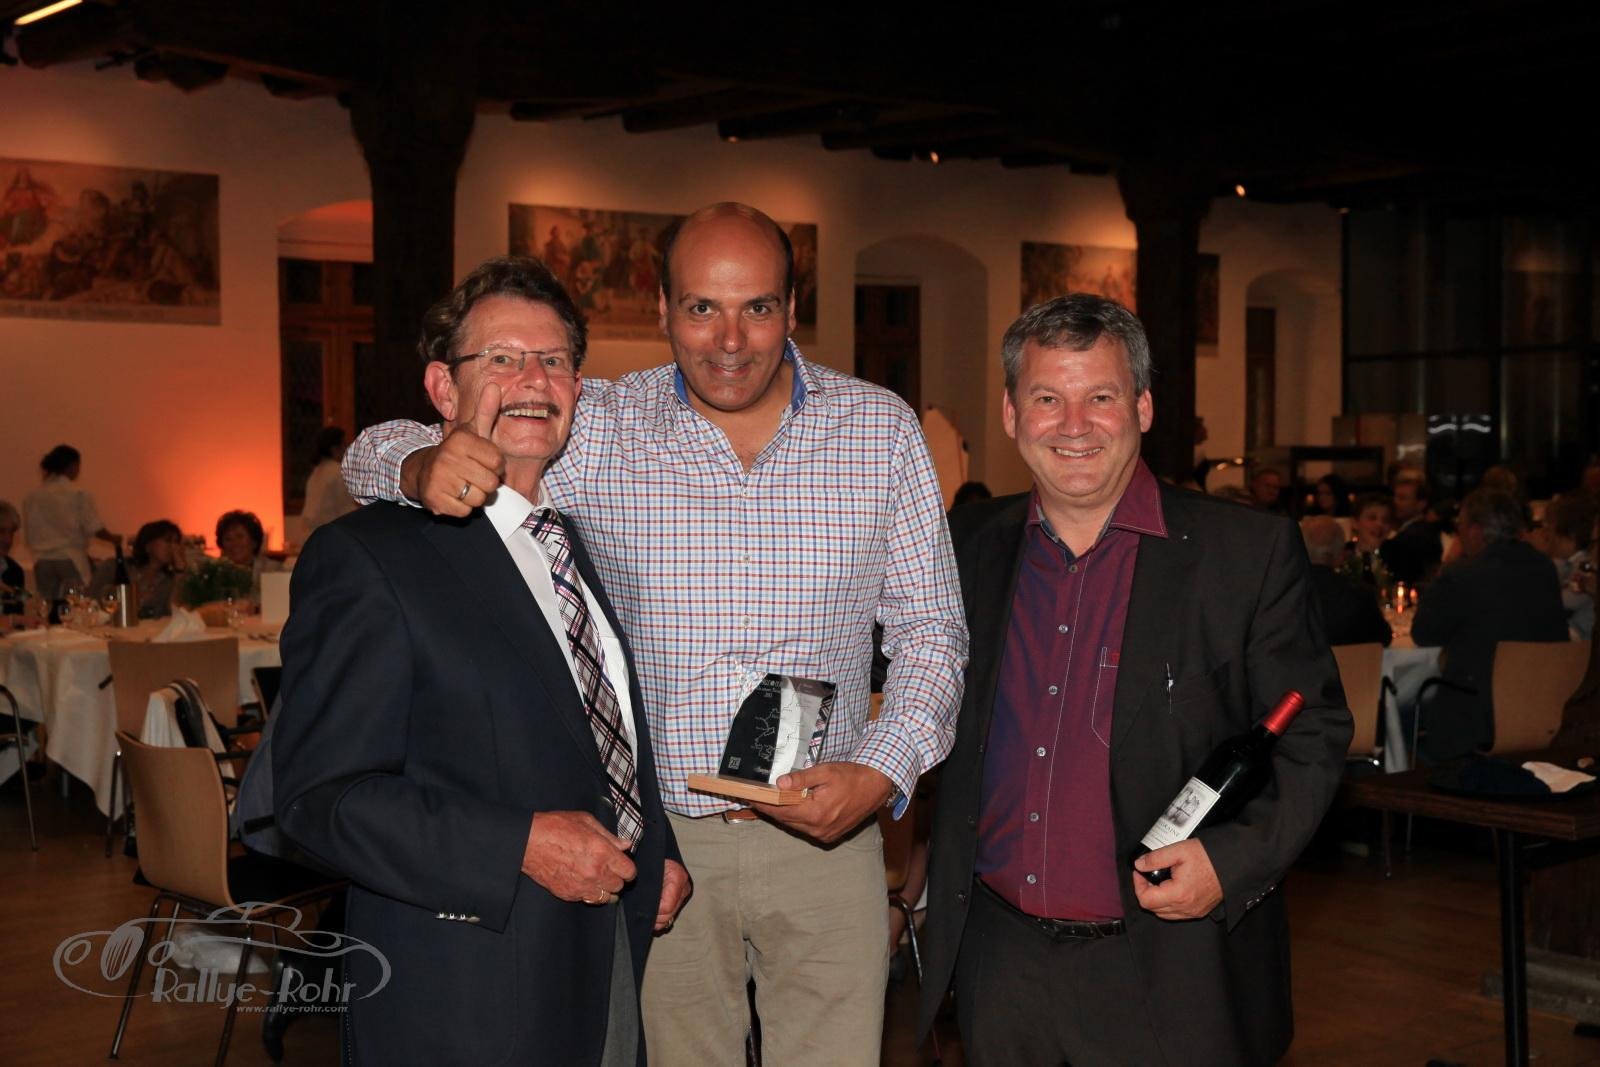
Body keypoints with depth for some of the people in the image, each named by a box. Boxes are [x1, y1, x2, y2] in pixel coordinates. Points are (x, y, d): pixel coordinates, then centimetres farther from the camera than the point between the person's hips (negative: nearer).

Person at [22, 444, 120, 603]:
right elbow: (95, 529, -6)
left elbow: (29, 536, 8)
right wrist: (114, 539, 12)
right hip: (71, 560, -4)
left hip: (43, 561, 4)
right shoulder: (79, 495, -8)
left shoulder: (31, 498, 5)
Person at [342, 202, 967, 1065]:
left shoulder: (883, 430, 0)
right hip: (659, 840, 0)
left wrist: (881, 774, -12)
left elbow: (930, 631, 5)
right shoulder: (597, 429, -4)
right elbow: (377, 450, -2)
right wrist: (427, 466, -27)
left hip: (825, 839, 1)